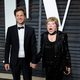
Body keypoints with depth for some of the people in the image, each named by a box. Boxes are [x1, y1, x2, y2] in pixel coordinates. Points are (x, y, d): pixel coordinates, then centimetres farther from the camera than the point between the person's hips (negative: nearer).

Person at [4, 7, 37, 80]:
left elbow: (33, 47, -1)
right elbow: (7, 46, 2)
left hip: (27, 61, 0)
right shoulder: (10, 29, -1)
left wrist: (33, 61, -5)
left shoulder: (31, 30, -2)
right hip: (15, 61, 1)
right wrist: (6, 61, 0)